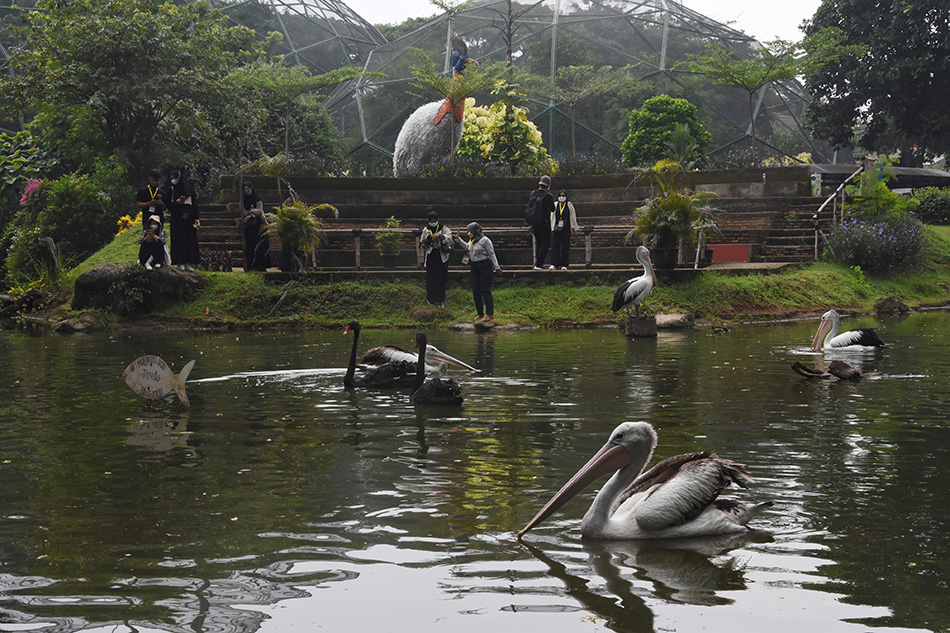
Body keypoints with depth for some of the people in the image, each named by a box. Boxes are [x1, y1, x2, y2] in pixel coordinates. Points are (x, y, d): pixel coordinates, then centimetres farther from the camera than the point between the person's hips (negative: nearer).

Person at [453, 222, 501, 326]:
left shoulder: (485, 240, -11)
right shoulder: (472, 241, 12)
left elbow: (491, 254, -10)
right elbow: (467, 247, 35)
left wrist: (496, 267, -12)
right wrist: (458, 240, 29)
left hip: (484, 266, -8)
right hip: (474, 267, 8)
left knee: (485, 291, -9)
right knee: (475, 291, 7)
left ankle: (490, 315, -5)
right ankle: (480, 314, 17)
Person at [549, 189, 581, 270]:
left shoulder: (569, 205, 4)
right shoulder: (555, 205, 8)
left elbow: (573, 217, 10)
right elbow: (552, 217, 13)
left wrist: (574, 227, 14)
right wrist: (552, 227, 13)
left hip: (566, 228, -1)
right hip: (556, 228, 1)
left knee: (565, 246, -1)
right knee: (555, 245, -7)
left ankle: (564, 265, 3)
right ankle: (554, 264, -8)